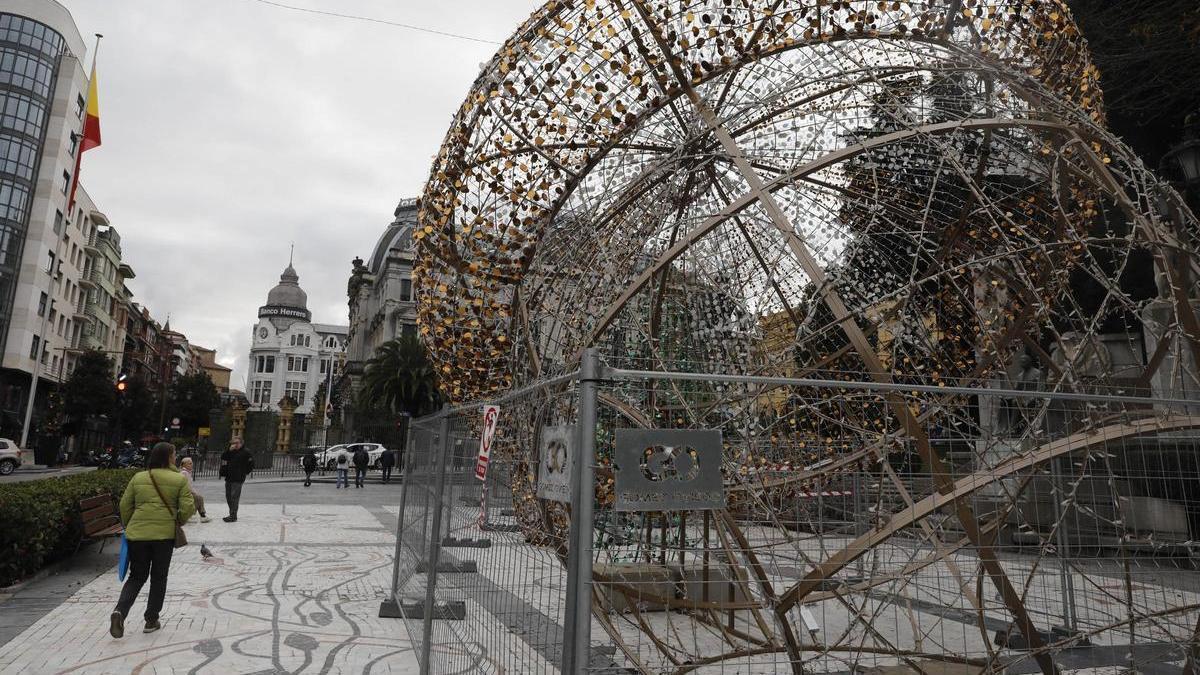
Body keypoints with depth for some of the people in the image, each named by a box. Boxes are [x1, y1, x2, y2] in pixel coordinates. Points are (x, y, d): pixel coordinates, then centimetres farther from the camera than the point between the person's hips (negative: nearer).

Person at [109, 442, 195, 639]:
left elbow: (125, 505, 7)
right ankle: (151, 620, 17)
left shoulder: (138, 478, 6)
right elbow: (188, 507, -8)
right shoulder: (180, 480, -4)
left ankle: (120, 611, -7)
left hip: (137, 534, 2)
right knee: (159, 578, 13)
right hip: (165, 534, -2)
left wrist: (129, 527, 20)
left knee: (136, 576, 15)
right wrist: (178, 521, 11)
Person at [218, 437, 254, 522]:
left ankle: (233, 516, -8)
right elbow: (223, 458, 3)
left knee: (234, 497, -10)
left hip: (238, 478, -7)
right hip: (229, 477, 7)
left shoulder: (245, 452, -3)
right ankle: (232, 514, 23)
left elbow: (251, 463, -4)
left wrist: (247, 472, -5)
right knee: (228, 496, 12)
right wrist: (229, 450, -8)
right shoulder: (230, 452, 16)